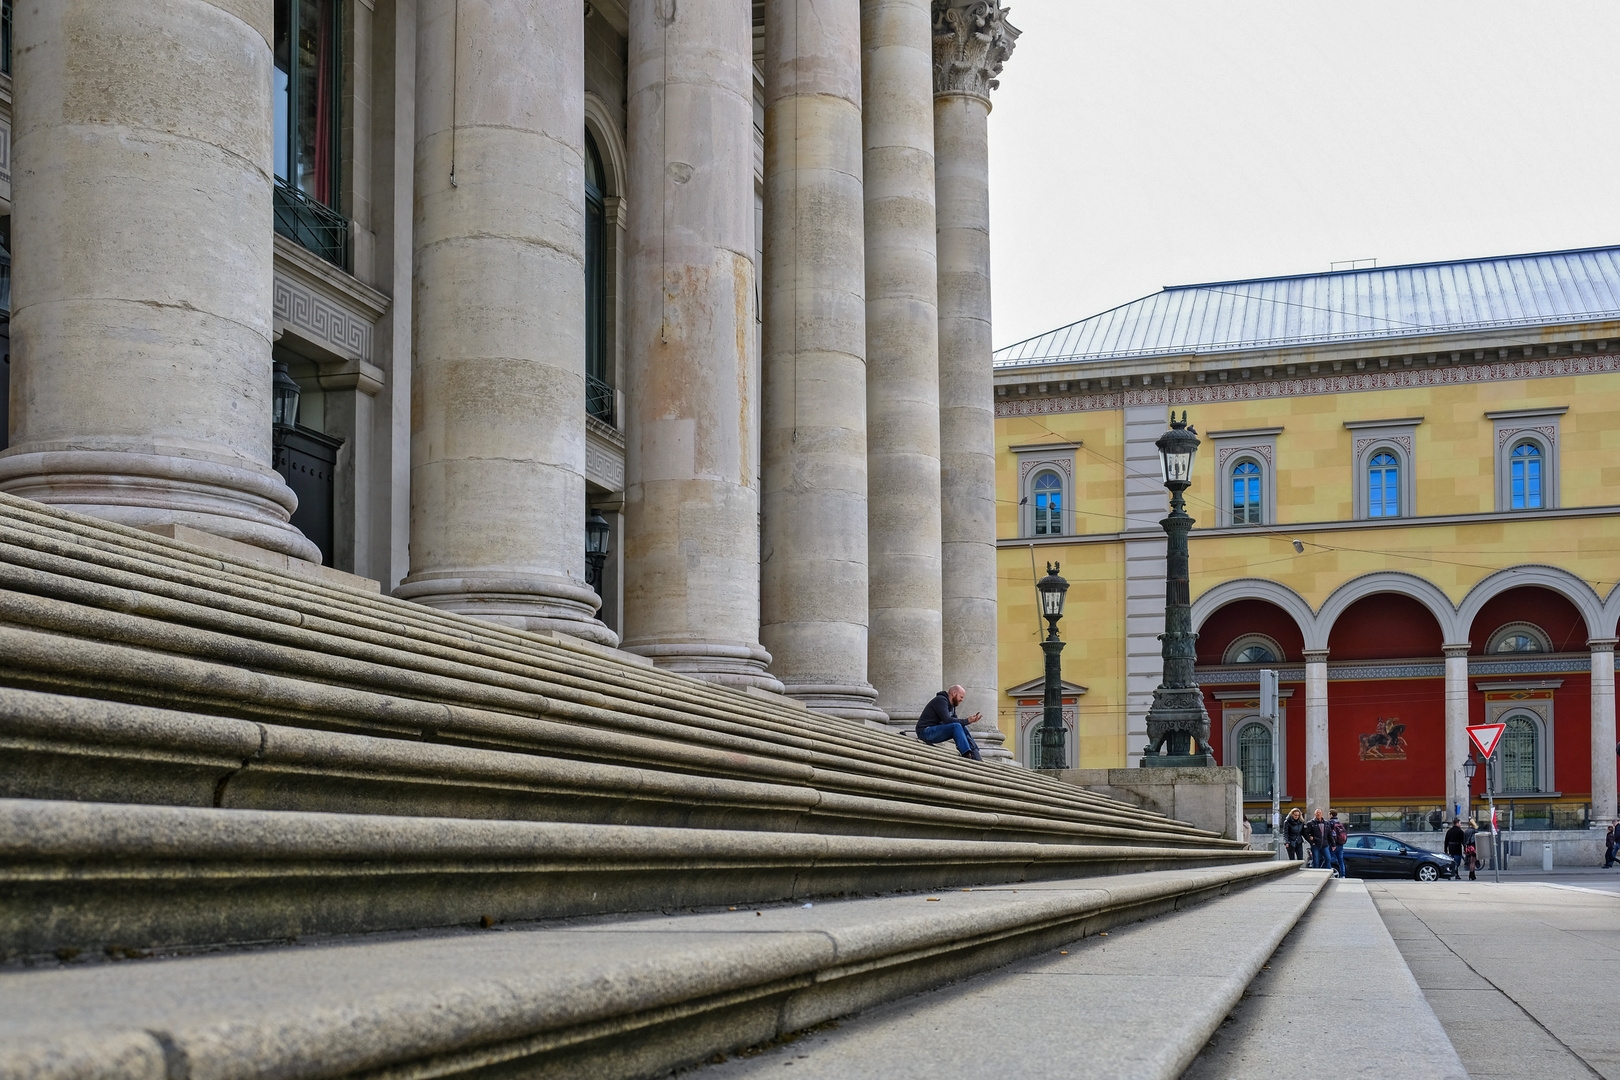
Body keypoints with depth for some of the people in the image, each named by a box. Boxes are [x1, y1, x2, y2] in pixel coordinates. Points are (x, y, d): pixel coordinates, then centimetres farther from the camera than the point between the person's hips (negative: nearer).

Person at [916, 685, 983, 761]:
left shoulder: (951, 705, 16)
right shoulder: (941, 700, -15)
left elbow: (955, 720, 7)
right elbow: (947, 720, -26)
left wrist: (970, 720, -9)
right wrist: (967, 721, -22)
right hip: (925, 732, -10)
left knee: (962, 727, 3)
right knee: (956, 726, -25)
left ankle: (975, 755, -2)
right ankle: (967, 755, -31)